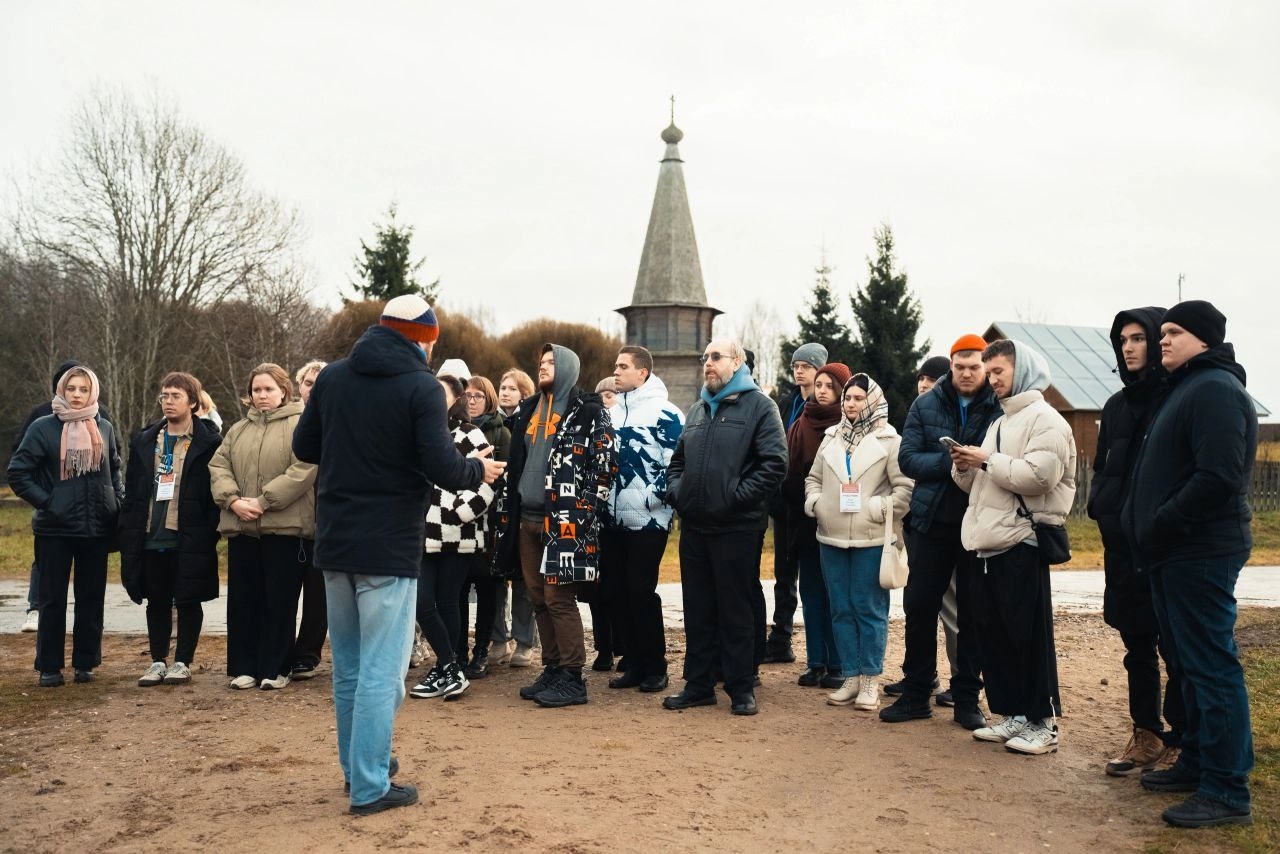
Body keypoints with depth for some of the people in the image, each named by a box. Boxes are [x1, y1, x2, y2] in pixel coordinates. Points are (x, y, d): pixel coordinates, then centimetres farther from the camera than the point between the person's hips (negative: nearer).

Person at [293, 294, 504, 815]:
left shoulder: (332, 377, 5)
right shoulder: (421, 388, -12)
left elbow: (303, 448, 12)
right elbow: (442, 467, -18)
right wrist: (479, 472, 2)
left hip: (334, 542, 6)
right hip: (389, 547, -6)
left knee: (347, 667, 17)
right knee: (381, 671, 0)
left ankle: (357, 764, 30)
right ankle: (369, 786, 5)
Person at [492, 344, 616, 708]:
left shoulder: (588, 411, -4)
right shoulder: (527, 409, 16)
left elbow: (605, 462, -8)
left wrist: (583, 507, -10)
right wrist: (512, 507, 21)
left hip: (565, 520, -7)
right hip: (527, 518, 7)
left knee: (559, 598, -8)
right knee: (539, 598, 9)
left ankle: (572, 678, 0)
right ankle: (552, 670, 19)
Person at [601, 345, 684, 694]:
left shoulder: (665, 414, -7)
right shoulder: (613, 412, 15)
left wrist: (651, 497, -16)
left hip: (647, 521, -7)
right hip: (613, 520, 7)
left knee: (641, 591, -4)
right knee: (616, 592, 8)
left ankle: (655, 667, 10)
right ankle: (635, 664, 20)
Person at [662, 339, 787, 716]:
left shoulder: (758, 405, -3)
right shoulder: (696, 410, 18)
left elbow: (775, 463, -12)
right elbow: (677, 460, 25)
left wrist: (737, 495, -15)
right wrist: (676, 491, 7)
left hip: (737, 527, -6)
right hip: (694, 525, 6)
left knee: (736, 610, 2)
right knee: (698, 609, 11)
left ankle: (741, 688, 12)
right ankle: (698, 684, 21)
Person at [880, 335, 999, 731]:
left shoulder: (1001, 408, -4)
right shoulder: (926, 405, 3)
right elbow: (907, 458, -4)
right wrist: (949, 462, -19)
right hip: (931, 521, 2)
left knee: (973, 614, 7)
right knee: (920, 607, 6)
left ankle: (967, 699, 19)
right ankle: (916, 694, 19)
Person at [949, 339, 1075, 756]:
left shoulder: (1045, 419, -7)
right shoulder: (999, 423, 22)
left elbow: (1038, 475, -22)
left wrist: (987, 461, -14)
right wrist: (965, 468, 2)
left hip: (1022, 543, -9)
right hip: (989, 543, 9)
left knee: (1030, 636, -3)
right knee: (993, 635, 11)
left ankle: (1042, 724, 6)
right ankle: (1012, 717, 21)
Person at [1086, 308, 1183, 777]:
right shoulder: (1117, 406, 14)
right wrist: (1102, 507, 2)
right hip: (1122, 541, 7)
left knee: (1174, 643, 2)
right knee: (1136, 642, 11)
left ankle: (1181, 738, 14)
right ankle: (1146, 735, 19)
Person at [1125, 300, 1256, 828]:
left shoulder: (1216, 390, -14)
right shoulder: (1187, 389, 19)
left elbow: (1218, 478, -24)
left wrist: (1159, 528, -17)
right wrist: (1151, 533, 13)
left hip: (1200, 554, -10)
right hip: (1176, 553, 11)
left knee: (1212, 666, -6)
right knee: (1189, 663, 16)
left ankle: (1227, 790, 0)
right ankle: (1197, 761, 27)